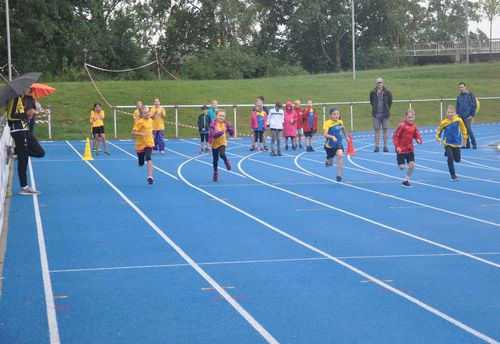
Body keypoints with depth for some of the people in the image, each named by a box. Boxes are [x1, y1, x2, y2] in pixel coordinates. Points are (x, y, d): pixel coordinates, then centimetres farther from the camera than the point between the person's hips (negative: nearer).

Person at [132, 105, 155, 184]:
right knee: (141, 163, 10)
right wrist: (141, 134, -32)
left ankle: (150, 176, -27)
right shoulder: (140, 122, -15)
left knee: (148, 158, -23)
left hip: (149, 143, 2)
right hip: (140, 144, -2)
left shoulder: (150, 120, 4)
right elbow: (133, 132, -19)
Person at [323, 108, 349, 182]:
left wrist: (346, 137, 28)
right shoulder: (327, 123, -18)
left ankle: (339, 175, -22)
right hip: (329, 145, -2)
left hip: (338, 144, 2)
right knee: (330, 164, 13)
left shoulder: (340, 122, -3)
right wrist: (332, 137, -44)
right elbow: (325, 134, -29)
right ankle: (327, 161, 54)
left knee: (340, 155, -29)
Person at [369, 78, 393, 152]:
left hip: (385, 114, 0)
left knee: (385, 130, 2)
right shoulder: (373, 92, 1)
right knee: (376, 130, 3)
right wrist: (374, 108, 10)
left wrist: (387, 109, 8)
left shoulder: (387, 92, -1)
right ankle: (377, 146, 8)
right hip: (376, 114, 1)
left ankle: (385, 146, 8)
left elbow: (390, 102, 9)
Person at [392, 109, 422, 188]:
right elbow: (395, 136, -14)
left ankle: (406, 181, 12)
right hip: (401, 150, -5)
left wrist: (419, 140, -17)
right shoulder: (402, 125, -15)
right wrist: (397, 146, -20)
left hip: (410, 149, 5)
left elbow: (417, 136, 6)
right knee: (402, 167, -6)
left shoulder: (414, 127, 1)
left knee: (412, 166, -6)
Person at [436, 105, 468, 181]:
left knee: (457, 160, 11)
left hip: (457, 143, 2)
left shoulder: (458, 120, -11)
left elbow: (463, 129, 4)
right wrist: (438, 138, -11)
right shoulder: (444, 122, -12)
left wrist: (464, 138, 11)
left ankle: (448, 153, 43)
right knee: (450, 158, -12)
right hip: (448, 143, -2)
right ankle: (453, 175, 1)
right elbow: (439, 130, 4)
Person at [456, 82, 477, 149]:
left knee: (469, 130, -13)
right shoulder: (459, 96, 13)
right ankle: (467, 144, 13)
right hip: (461, 117, 6)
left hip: (467, 116, -6)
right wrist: (458, 114, 10)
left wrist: (472, 115, -10)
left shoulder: (470, 95, -3)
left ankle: (474, 144, -7)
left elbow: (474, 105, -6)